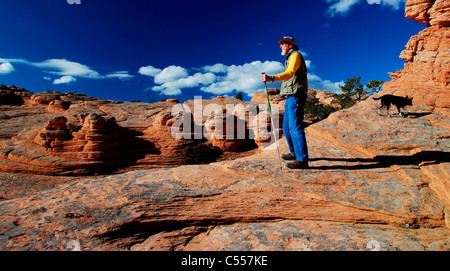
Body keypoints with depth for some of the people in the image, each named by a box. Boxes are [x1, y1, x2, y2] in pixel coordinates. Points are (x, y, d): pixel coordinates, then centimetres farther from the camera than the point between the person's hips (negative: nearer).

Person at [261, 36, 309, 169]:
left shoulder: (295, 55, -4)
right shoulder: (289, 58, 26)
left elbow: (290, 73, -23)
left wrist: (271, 78, -39)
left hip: (295, 96, -10)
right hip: (290, 97, 10)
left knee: (295, 127, -13)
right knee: (286, 127, 13)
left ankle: (302, 160, -9)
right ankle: (294, 153, 26)